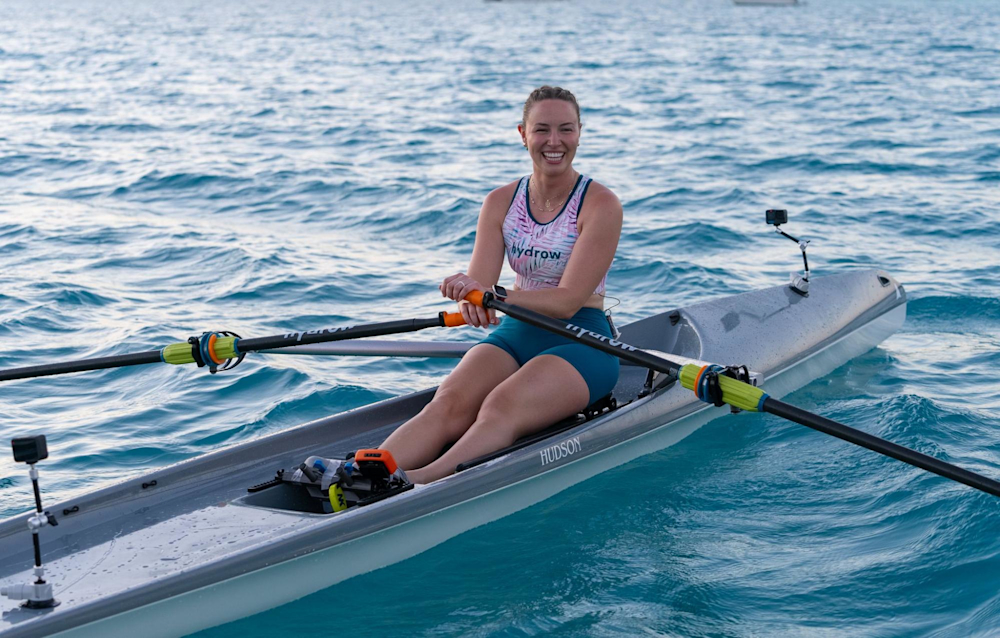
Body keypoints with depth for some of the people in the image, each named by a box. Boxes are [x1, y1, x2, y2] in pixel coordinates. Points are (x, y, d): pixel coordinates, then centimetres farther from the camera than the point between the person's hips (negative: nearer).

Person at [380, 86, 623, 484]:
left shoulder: (600, 205, -8)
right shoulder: (501, 202, 6)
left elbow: (568, 301, -18)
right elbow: (477, 286, -4)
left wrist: (491, 295, -31)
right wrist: (471, 303, -30)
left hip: (582, 343, -4)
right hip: (516, 335, 4)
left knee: (501, 407, -35)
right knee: (448, 405, -26)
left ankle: (422, 481, -60)